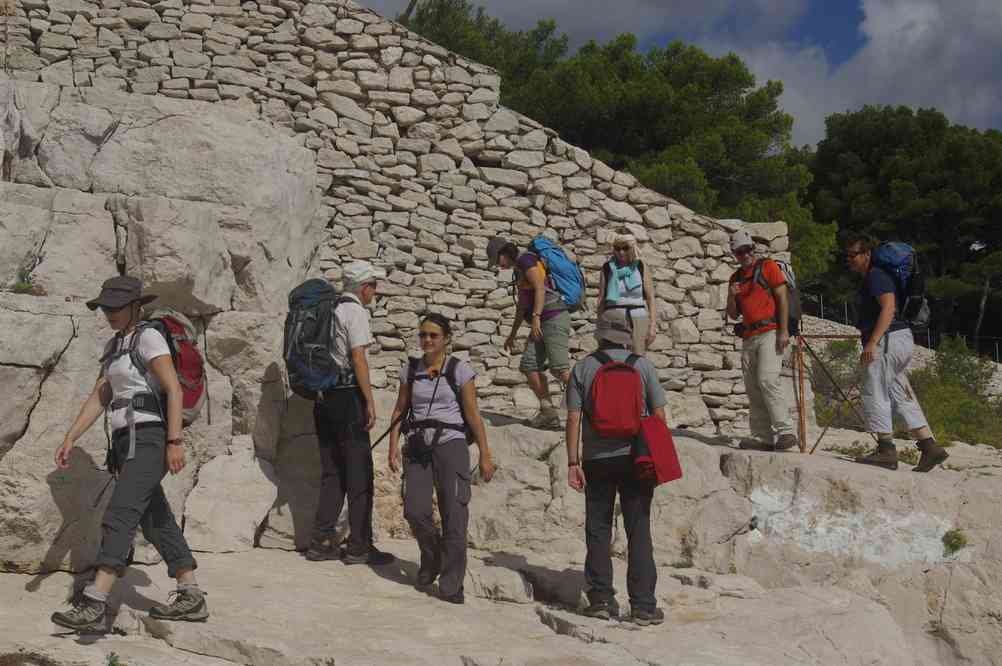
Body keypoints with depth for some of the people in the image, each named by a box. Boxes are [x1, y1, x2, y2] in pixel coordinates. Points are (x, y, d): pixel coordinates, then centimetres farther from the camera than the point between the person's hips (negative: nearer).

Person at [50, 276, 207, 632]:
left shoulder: (149, 337, -8)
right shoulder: (114, 347, 19)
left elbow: (174, 390, -16)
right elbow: (98, 399, 18)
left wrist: (175, 442, -23)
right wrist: (69, 440, 10)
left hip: (149, 440, -10)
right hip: (127, 444, 10)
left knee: (119, 517, -18)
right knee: (156, 522, 11)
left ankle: (92, 607, -24)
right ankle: (191, 598, 18)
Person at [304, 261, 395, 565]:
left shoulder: (330, 310, 15)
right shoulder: (356, 312, -8)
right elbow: (357, 358, -15)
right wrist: (370, 402, -13)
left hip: (323, 399, 8)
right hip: (348, 396, -8)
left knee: (331, 474, 12)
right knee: (359, 476, -3)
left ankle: (321, 543, 12)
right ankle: (359, 547, -1)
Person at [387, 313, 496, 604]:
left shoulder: (460, 370, 0)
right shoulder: (410, 370, 10)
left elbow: (473, 415, -1)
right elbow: (399, 411, 14)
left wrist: (485, 455, -3)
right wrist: (393, 447, 4)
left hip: (450, 444, -3)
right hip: (417, 447, 3)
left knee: (454, 515, -8)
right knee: (415, 511, -11)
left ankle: (451, 586, 2)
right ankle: (431, 561, 18)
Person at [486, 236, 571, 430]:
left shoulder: (526, 259, -5)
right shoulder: (519, 270, 23)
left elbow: (540, 288, -18)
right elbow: (522, 305, 29)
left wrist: (536, 317, -25)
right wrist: (513, 334, 31)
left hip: (554, 318, -10)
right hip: (543, 323, 10)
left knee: (560, 368, -18)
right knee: (529, 365, 0)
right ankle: (548, 413, 0)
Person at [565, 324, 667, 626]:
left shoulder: (582, 367, 5)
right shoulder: (642, 365, 4)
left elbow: (573, 418, -2)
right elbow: (659, 414, 1)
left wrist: (572, 462, -2)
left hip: (596, 459, 1)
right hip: (635, 456, 0)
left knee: (598, 532, 8)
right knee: (639, 532, 1)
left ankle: (601, 599, 6)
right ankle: (643, 606, 0)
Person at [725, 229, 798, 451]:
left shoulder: (768, 266, 3)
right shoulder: (736, 277, 19)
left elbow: (782, 298, -4)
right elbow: (733, 314, 19)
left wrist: (784, 331, -14)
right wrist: (731, 297, -2)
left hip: (770, 332, -7)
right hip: (748, 337, 7)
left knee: (767, 379, -22)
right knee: (753, 389, 3)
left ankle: (785, 431, -21)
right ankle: (763, 437, 6)